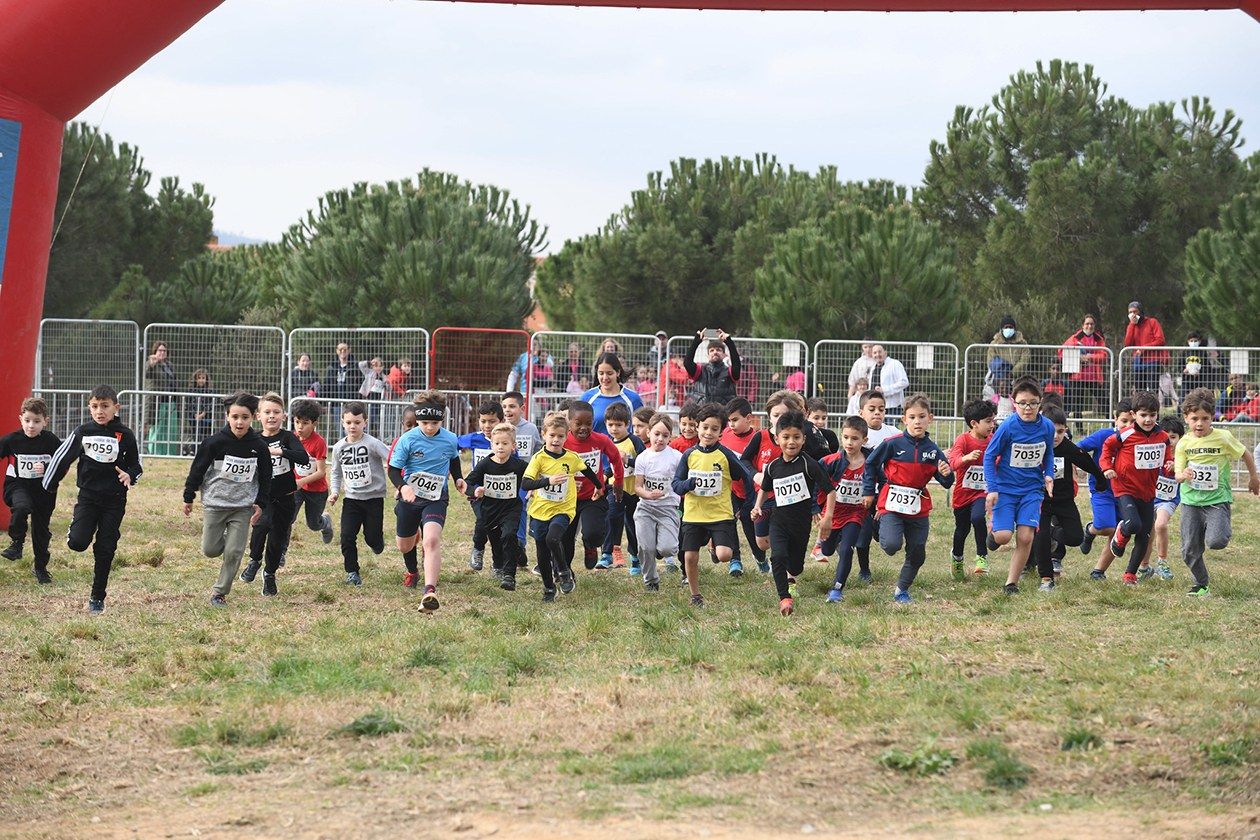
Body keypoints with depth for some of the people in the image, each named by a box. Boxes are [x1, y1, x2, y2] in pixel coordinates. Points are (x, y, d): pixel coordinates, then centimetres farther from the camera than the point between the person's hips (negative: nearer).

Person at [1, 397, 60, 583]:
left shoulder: (52, 441, -9)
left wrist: (47, 469, -22)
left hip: (44, 489, 1)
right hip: (17, 485, -1)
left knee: (41, 529, 9)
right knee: (21, 507, -34)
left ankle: (41, 567, 28)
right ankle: (16, 543, -13)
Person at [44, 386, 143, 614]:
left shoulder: (125, 436, -4)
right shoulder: (83, 432, -2)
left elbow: (135, 467, 4)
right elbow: (62, 457, 8)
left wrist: (129, 476, -19)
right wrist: (50, 485, 15)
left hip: (114, 500, 0)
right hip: (88, 496, 0)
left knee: (105, 550, 3)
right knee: (77, 543, -16)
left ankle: (98, 597, 16)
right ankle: (74, 532, 21)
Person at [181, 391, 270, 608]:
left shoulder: (258, 446, -5)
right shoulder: (215, 442, -12)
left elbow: (265, 478, 7)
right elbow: (198, 469, -3)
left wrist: (261, 504, 3)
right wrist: (188, 498, 1)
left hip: (243, 507, 1)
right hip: (215, 503, -1)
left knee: (234, 552, -3)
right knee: (210, 550, 2)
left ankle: (220, 592, 10)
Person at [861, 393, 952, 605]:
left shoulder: (933, 450, 0)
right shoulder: (893, 444, -10)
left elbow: (946, 482, 5)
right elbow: (871, 464, 4)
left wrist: (946, 474, -17)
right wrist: (868, 492, 6)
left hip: (918, 508, 4)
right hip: (892, 505, -4)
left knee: (917, 555, 9)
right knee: (891, 545, -24)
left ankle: (901, 590, 30)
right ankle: (884, 531, 13)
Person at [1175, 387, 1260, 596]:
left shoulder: (1223, 438, -10)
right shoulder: (1184, 443, -3)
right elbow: (1178, 474, -3)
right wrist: (1183, 475, -28)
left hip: (1217, 499, -3)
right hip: (1190, 500, 3)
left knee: (1215, 542, -23)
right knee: (1190, 550, 2)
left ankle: (1224, 529, 14)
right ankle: (1199, 585, 25)